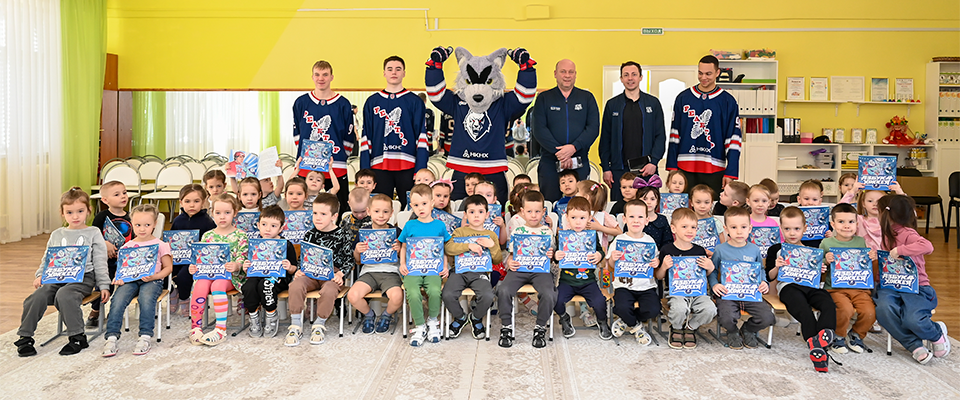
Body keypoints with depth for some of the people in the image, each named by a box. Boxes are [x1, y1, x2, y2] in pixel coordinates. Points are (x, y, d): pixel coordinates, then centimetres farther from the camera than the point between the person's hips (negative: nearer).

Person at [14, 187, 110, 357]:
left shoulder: (93, 233, 5)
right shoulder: (56, 235, 18)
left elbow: (100, 263, 2)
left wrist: (104, 285, -5)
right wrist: (40, 275, 2)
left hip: (83, 278, -4)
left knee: (64, 295, -32)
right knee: (38, 296, -22)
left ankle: (77, 337, -21)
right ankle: (25, 337, -9)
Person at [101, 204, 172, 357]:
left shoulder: (160, 245, 7)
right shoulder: (128, 246, 16)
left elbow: (168, 267, 5)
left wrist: (154, 276, -12)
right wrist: (118, 278, -5)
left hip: (152, 280, -3)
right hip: (130, 280, 3)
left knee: (146, 298, -35)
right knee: (118, 299, -27)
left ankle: (145, 337, -28)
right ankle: (111, 337, -23)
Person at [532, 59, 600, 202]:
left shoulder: (587, 97, 11)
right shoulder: (544, 98, 8)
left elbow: (593, 127, 2)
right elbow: (539, 130, -2)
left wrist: (574, 147, -13)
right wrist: (558, 152, -13)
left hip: (580, 164, 1)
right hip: (550, 162, -1)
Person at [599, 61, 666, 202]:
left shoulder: (653, 103, 8)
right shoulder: (612, 105, 9)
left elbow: (660, 136, 6)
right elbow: (605, 139, 8)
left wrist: (653, 162, -7)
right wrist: (606, 168, 1)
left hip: (646, 169, 0)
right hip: (619, 170, 0)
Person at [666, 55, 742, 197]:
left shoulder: (728, 101, 3)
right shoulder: (683, 98, 7)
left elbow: (733, 139, 0)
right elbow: (675, 134, 9)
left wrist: (730, 173, -7)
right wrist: (672, 166, 2)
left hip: (714, 170, -1)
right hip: (685, 168, 1)